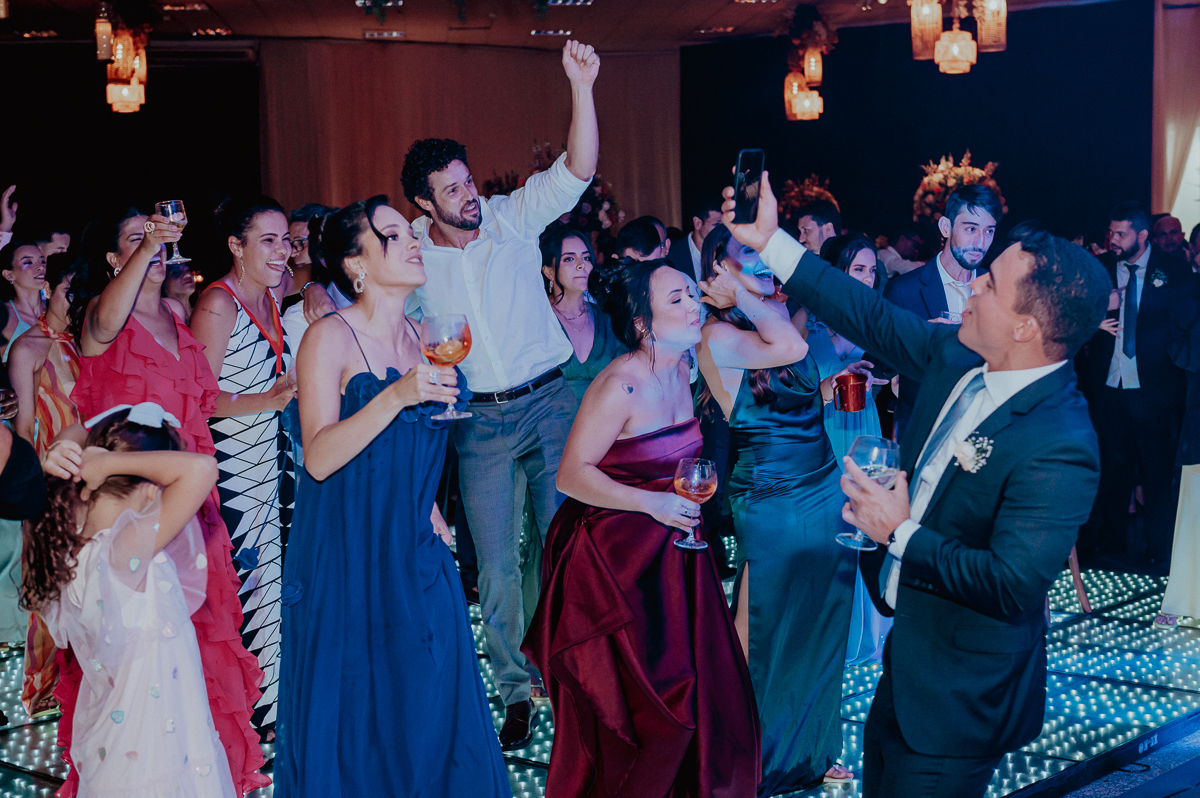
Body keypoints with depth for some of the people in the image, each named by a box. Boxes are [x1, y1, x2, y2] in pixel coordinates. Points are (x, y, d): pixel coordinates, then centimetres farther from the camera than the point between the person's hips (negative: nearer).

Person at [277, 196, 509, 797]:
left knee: (425, 700, 10)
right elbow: (318, 458, -23)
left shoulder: (421, 337, 7)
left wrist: (430, 511, 14)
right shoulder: (330, 337, -13)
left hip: (413, 547, 6)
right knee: (353, 708, 4)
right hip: (346, 555, -6)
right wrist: (397, 395, -30)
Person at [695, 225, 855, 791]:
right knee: (768, 638, 5)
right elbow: (790, 349, -30)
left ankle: (812, 753, 34)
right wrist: (740, 294, -20)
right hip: (771, 505, -7)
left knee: (821, 633, 17)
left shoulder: (780, 313, 6)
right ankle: (762, 766, 22)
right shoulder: (716, 336, -16)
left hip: (825, 489, 7)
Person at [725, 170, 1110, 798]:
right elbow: (874, 317, 6)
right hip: (907, 658, 8)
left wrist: (900, 533, -24)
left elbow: (1013, 584, -33)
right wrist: (771, 242, 5)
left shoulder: (1059, 450, -31)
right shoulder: (958, 357, -6)